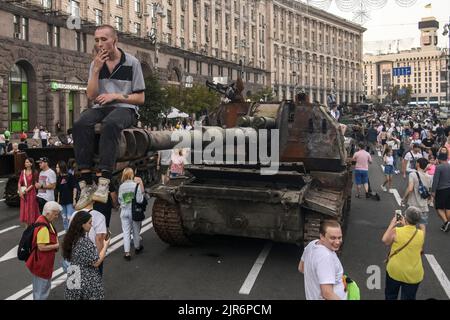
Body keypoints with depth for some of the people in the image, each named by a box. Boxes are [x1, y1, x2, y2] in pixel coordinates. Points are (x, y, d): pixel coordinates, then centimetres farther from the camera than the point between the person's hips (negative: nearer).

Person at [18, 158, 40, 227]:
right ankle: (27, 227, 17)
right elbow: (19, 182, 5)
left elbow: (34, 184, -11)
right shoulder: (23, 172, 7)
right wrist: (20, 191, -6)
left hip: (31, 193, -5)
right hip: (23, 194, 5)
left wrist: (26, 190, -13)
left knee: (31, 210, 0)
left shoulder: (34, 172, -7)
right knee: (24, 209, 8)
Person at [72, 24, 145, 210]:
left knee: (110, 124, -40)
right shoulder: (95, 64, 13)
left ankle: (104, 181, -44)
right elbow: (91, 96, 3)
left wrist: (115, 96, -10)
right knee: (80, 125, -30)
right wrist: (96, 69, -6)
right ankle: (86, 183, -34)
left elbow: (140, 98, 2)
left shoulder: (132, 63, 2)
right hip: (101, 108, 4)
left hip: (125, 108, -3)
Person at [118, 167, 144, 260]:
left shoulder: (121, 186, -3)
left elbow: (119, 200, 3)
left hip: (124, 211, 2)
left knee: (126, 232, 5)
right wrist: (141, 185, -7)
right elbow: (139, 200, -14)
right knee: (136, 231, 17)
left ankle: (127, 252, 0)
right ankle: (137, 247, 36)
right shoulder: (136, 185, -13)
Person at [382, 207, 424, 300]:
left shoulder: (396, 231, -17)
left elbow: (385, 241, 2)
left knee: (390, 296, 22)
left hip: (394, 271, -1)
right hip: (413, 275, 1)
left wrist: (392, 224, 6)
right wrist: (405, 225, 13)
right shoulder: (421, 234, -10)